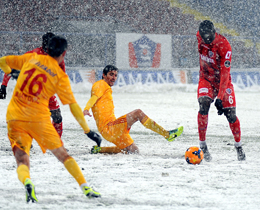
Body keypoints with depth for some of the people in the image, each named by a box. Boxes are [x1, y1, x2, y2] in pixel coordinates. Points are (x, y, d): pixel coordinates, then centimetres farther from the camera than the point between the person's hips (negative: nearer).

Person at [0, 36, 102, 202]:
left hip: (15, 117, 2)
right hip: (39, 118, -2)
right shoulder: (60, 76, -1)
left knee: (22, 159, -1)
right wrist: (88, 130, 6)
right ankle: (85, 187, 8)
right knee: (62, 154, 13)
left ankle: (27, 182, -33)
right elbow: (73, 106, -1)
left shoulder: (31, 58, 6)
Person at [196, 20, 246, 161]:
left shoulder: (224, 46, -27)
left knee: (230, 114, -3)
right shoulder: (200, 37, -12)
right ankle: (202, 145, -18)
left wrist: (220, 97, -36)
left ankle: (239, 146, 21)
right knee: (204, 105, -24)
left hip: (222, 81, -2)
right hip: (206, 79, 2)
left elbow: (225, 74, -30)